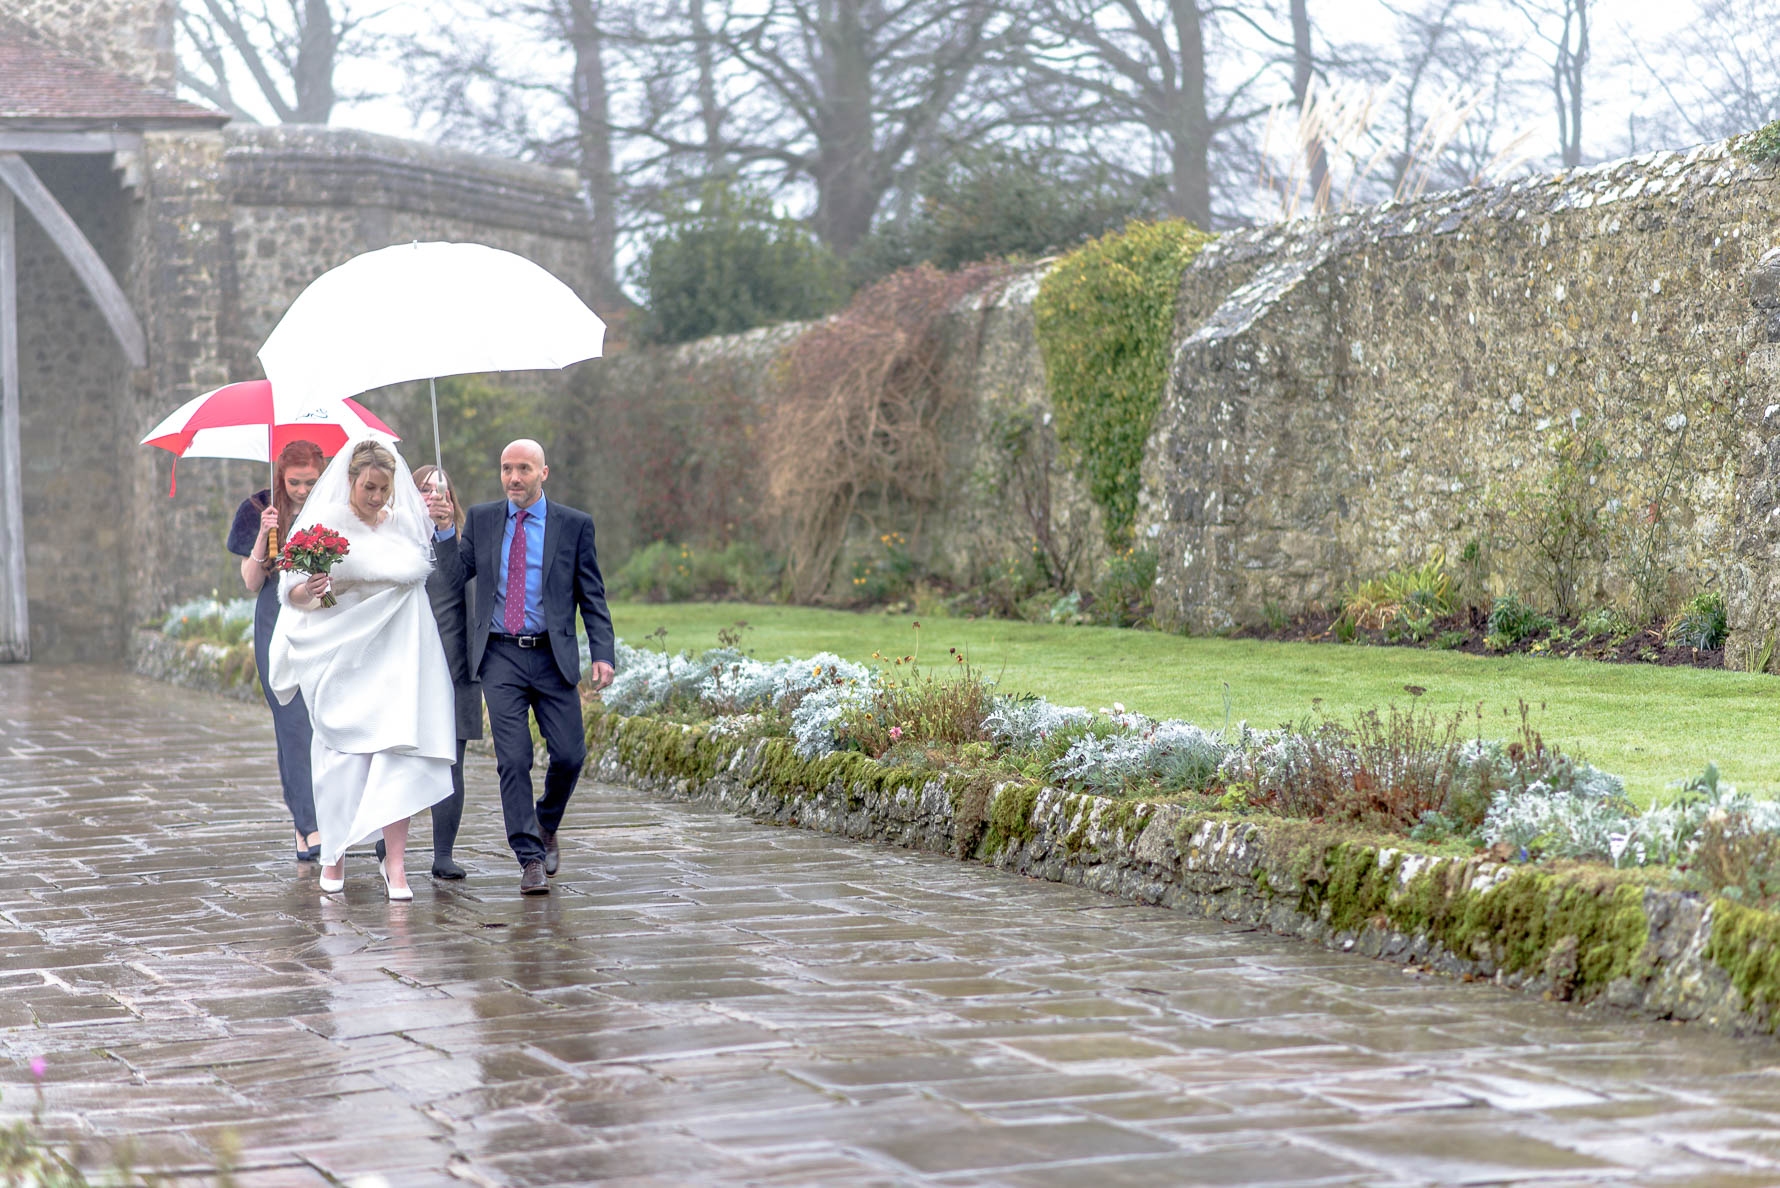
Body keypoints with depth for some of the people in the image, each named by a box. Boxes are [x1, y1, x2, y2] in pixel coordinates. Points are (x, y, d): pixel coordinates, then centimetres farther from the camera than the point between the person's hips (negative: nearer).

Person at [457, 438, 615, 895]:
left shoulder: (574, 525, 4)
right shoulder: (480, 520, 9)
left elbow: (592, 597, 5)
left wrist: (603, 654, -7)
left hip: (553, 656, 0)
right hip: (500, 656, 0)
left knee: (569, 754, -2)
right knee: (513, 759, -7)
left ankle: (546, 826, 28)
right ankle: (530, 859, -1)